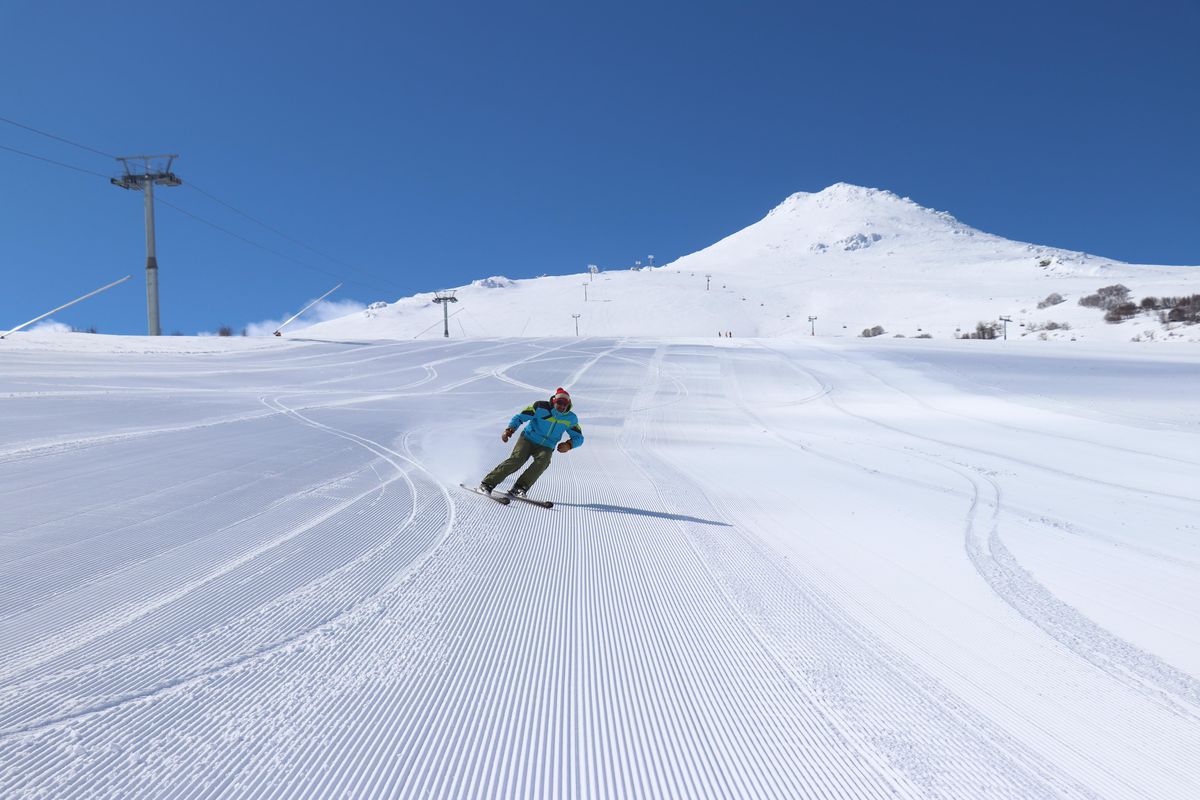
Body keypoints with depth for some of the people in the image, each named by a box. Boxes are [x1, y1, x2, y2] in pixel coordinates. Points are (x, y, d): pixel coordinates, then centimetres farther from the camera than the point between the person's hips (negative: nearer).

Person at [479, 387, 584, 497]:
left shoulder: (571, 418, -2)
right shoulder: (541, 407, -11)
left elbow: (578, 438, 6)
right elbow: (520, 417, -7)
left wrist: (568, 445, -17)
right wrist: (510, 429, -26)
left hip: (545, 447, 2)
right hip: (528, 439, -2)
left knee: (543, 461, -31)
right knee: (516, 460, -26)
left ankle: (518, 488, -29)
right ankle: (487, 484, -20)